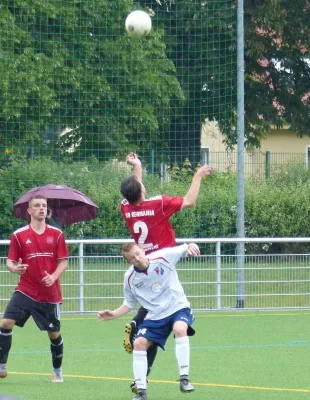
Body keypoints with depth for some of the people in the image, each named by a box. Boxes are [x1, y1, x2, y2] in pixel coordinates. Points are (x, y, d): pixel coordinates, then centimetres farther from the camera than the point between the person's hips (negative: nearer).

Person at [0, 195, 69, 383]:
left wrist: (53, 276, -15)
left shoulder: (56, 234, 1)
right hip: (26, 290, -1)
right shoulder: (19, 235, -2)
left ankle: (58, 371, 29)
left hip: (50, 294, 1)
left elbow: (63, 262, 3)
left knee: (54, 333, 8)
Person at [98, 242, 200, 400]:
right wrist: (113, 314, -8)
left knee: (180, 329, -35)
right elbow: (129, 303, 9)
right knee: (139, 343, -10)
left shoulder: (163, 256, -15)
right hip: (155, 316, 4)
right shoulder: (130, 278, -6)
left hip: (178, 308, -4)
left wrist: (191, 246, -30)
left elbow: (185, 249, -6)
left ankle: (184, 379, -28)